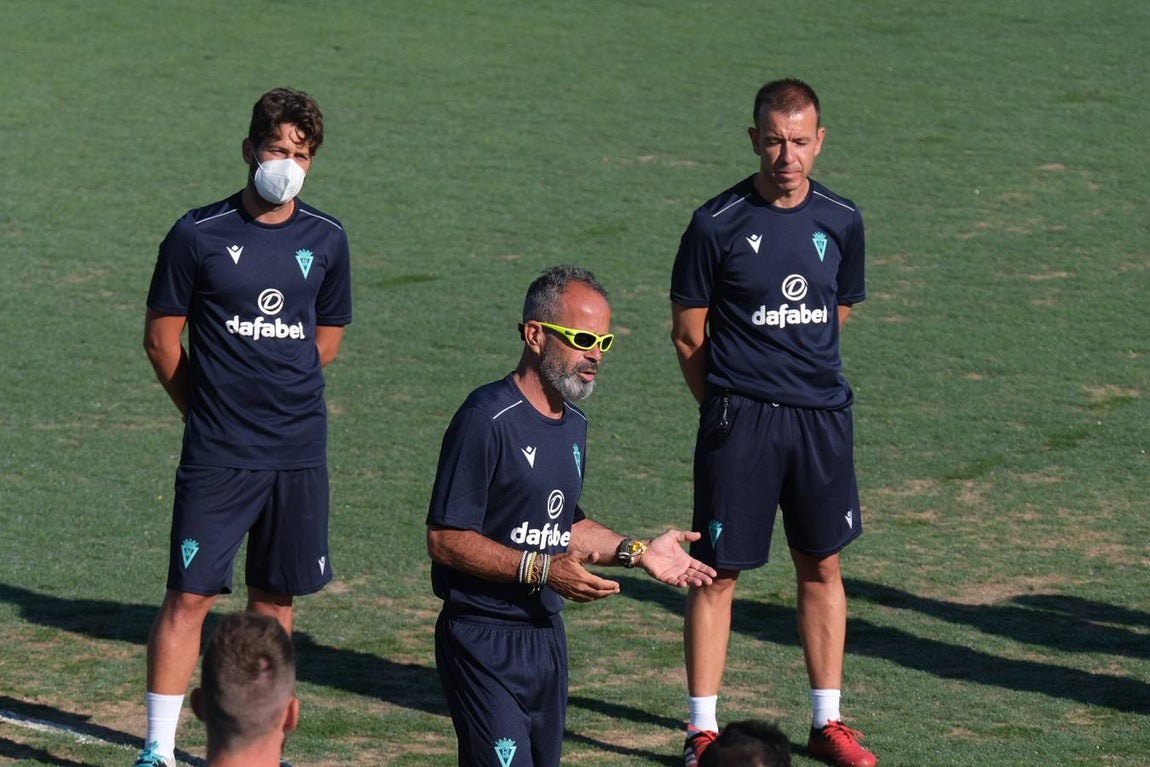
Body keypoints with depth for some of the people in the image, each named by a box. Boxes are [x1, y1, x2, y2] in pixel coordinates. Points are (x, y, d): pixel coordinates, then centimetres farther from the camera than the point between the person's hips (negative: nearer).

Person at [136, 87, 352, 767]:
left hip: (299, 453, 3)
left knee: (275, 598, 9)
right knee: (190, 596, -6)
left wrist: (279, 397, 12)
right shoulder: (198, 236, -6)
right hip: (216, 455, -3)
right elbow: (162, 337, 3)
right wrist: (209, 409, 9)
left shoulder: (326, 241, 5)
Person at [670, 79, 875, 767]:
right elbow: (688, 334, 0)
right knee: (718, 572, -1)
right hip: (739, 421, -4)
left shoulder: (841, 221, 4)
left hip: (821, 418, 4)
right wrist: (728, 407, 6)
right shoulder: (718, 224, -8)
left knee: (822, 566, 11)